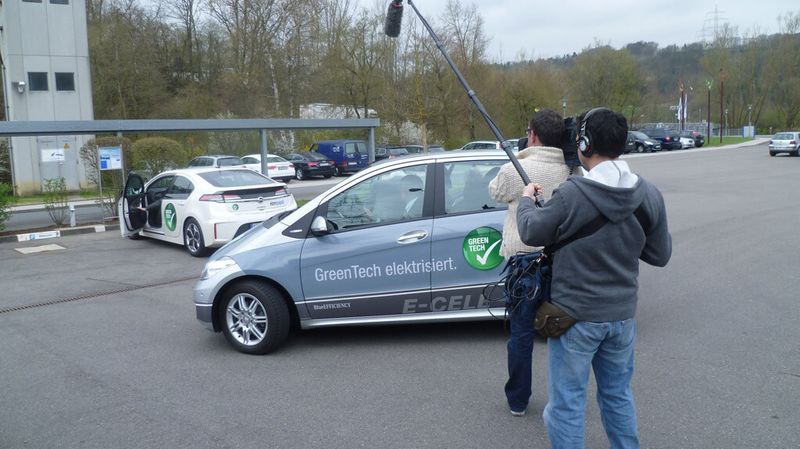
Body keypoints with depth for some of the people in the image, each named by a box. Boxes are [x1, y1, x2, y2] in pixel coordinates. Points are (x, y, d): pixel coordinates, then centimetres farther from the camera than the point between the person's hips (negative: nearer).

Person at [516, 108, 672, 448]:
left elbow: (532, 233, -8)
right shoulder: (649, 196, -5)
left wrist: (527, 199, 10)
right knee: (618, 395, 23)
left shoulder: (572, 194, -22)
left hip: (575, 317, -5)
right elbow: (660, 255, 4)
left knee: (566, 404, 7)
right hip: (623, 315, 6)